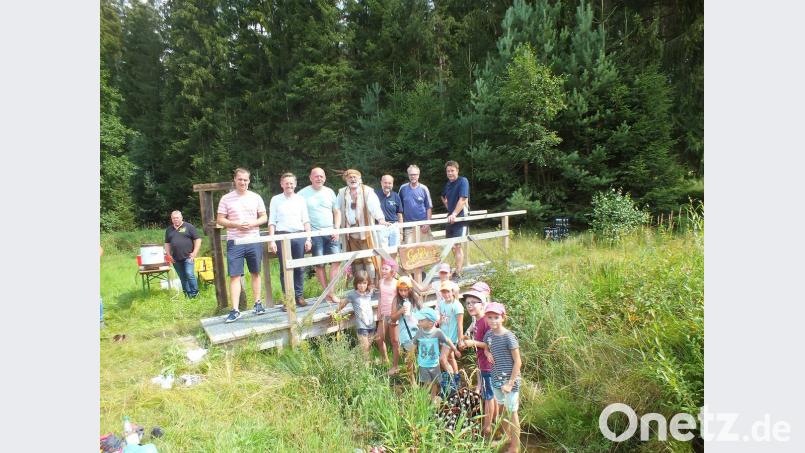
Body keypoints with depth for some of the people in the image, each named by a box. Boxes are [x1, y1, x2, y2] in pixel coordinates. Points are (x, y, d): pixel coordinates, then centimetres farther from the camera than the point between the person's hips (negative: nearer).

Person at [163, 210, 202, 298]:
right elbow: (167, 243, 22)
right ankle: (187, 294, 14)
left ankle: (195, 293, -4)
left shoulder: (188, 226, 1)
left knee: (189, 274, -15)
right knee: (182, 278, 7)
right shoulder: (169, 230, 16)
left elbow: (197, 239, -1)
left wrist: (194, 253, -8)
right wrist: (169, 255, 10)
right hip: (176, 259, 5)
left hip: (188, 257, -5)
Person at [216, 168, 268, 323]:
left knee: (255, 273, 10)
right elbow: (220, 220, 2)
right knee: (235, 276, -3)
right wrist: (235, 224, -14)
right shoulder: (226, 199, 2)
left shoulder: (256, 197, 6)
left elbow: (264, 217, 8)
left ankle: (258, 303, 23)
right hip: (234, 242, -1)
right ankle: (235, 310, 0)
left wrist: (252, 224, -11)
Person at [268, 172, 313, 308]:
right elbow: (272, 221, 5)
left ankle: (299, 296, 14)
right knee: (284, 269, 1)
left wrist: (308, 239, 4)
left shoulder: (300, 199, 12)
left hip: (299, 235, 1)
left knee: (299, 268, 4)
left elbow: (306, 220, 11)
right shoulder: (276, 199, 7)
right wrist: (271, 240, -3)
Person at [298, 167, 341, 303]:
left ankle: (332, 292, 1)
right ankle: (327, 292, 9)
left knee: (337, 260, -6)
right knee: (319, 264, -1)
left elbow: (337, 212, 13)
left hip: (330, 233, 3)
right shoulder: (303, 193, -1)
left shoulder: (330, 192, 10)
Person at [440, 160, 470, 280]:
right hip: (451, 217, 8)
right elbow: (443, 197, 31)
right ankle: (460, 268, 30)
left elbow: (463, 199, -21)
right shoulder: (448, 184, 11)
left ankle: (457, 274, -7)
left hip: (461, 217, -8)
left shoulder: (463, 181, -11)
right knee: (452, 245, 14)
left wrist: (454, 214, -28)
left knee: (457, 245, -11)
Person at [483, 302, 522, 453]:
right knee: (502, 410, 22)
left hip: (509, 380, -6)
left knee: (511, 413, 7)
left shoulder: (509, 336, -19)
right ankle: (507, 438, 43)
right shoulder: (489, 334, -1)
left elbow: (518, 362, -16)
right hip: (496, 379, 7)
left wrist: (510, 383, -18)